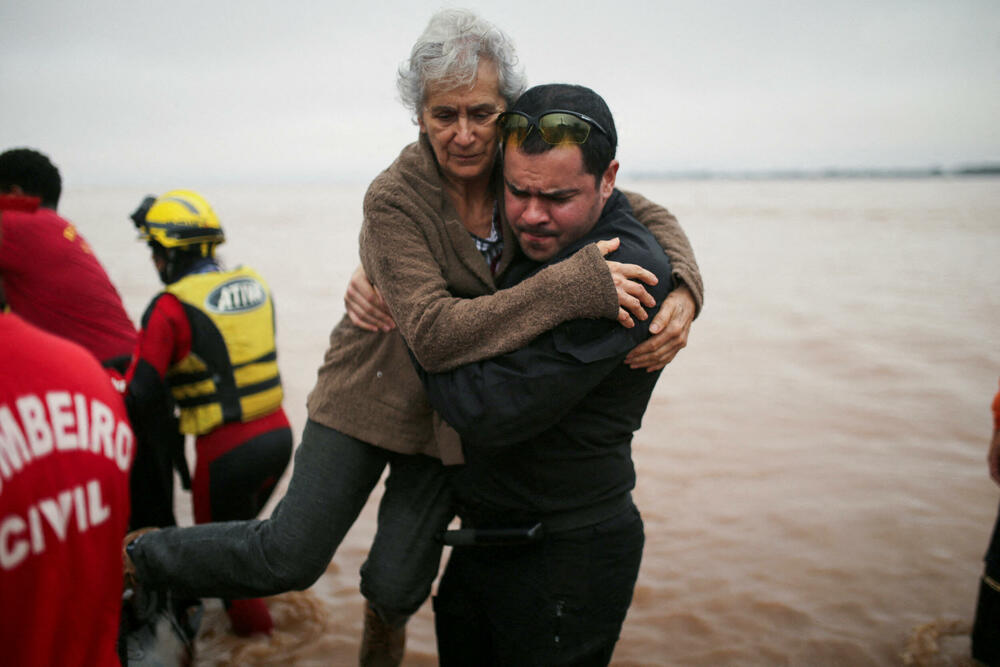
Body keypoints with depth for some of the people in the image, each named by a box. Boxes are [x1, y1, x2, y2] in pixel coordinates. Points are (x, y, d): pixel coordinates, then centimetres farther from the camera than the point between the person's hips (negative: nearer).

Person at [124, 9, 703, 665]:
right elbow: (435, 332, -32)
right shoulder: (394, 200, -23)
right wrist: (574, 284, -38)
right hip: (373, 396, -3)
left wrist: (682, 292, -25)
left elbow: (648, 214, -4)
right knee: (290, 558, 2)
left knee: (397, 585, 8)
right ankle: (140, 559, 28)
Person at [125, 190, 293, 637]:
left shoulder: (172, 307, -14)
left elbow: (141, 399, -15)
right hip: (278, 433, 7)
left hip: (228, 449, -6)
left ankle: (256, 635, 28)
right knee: (241, 524, 29)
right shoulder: (253, 284, 6)